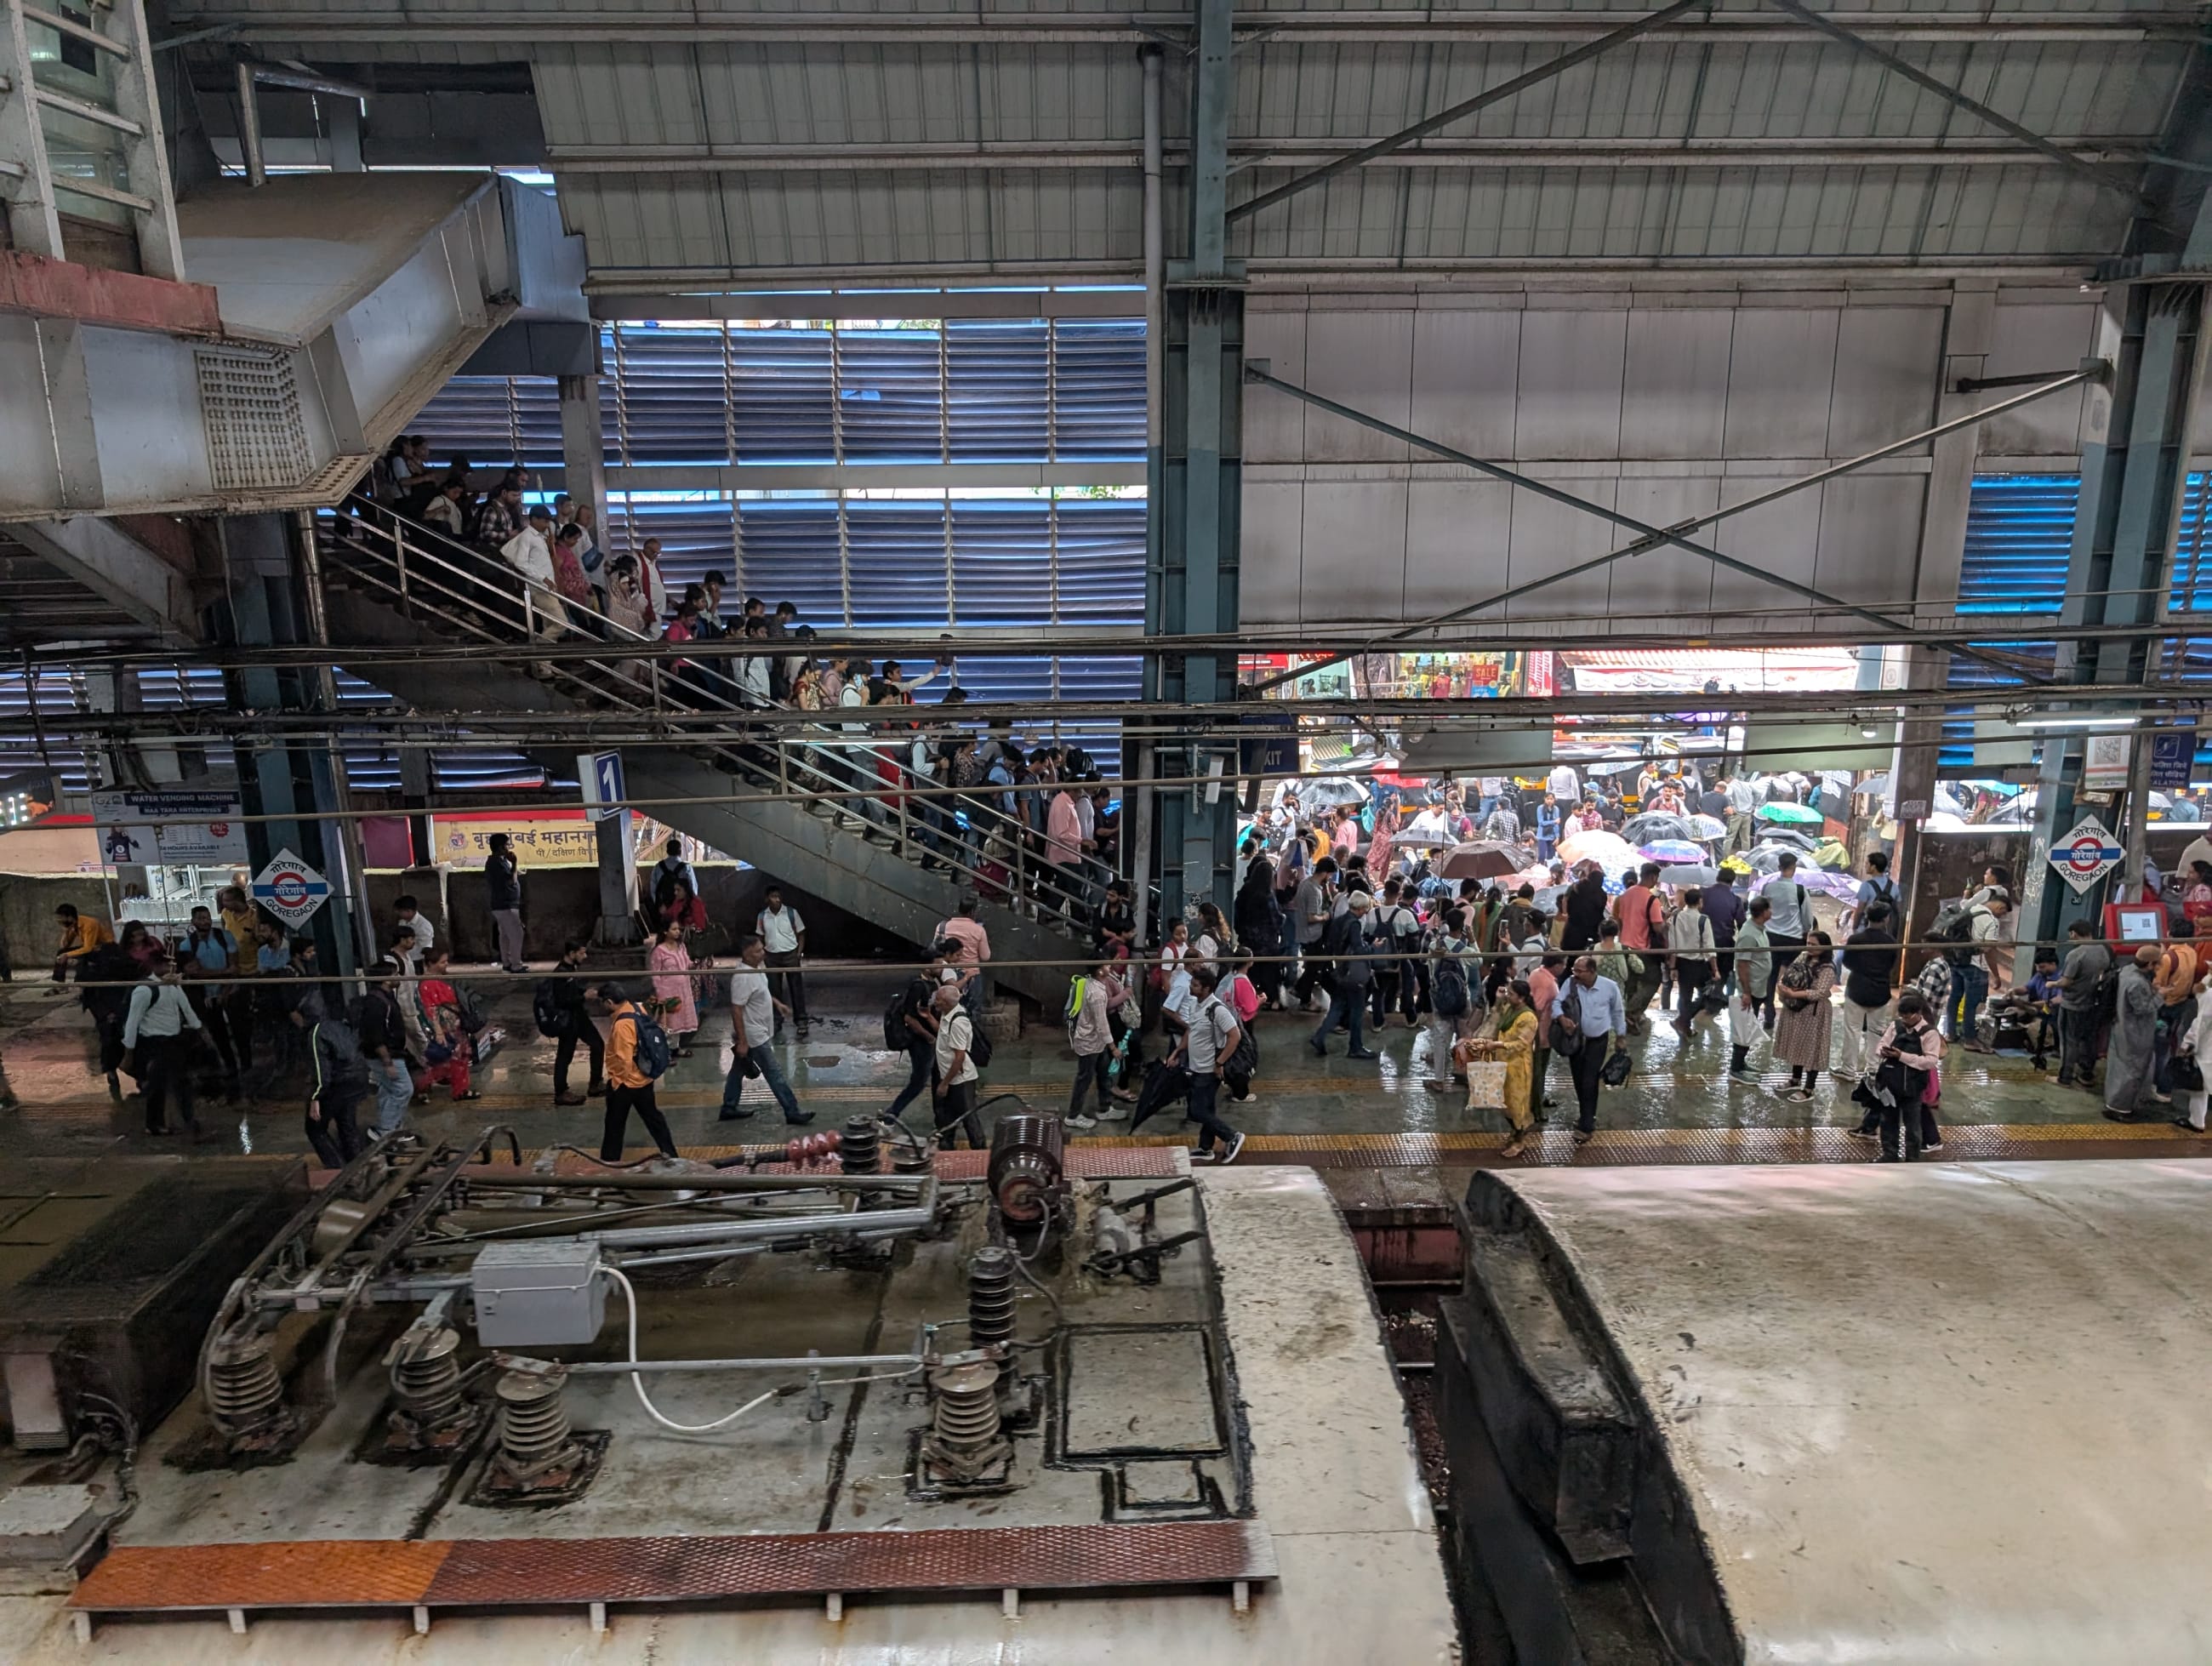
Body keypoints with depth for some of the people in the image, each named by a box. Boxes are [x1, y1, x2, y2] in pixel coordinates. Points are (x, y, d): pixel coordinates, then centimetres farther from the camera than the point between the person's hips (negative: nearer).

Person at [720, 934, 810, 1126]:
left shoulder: (756, 967, 2)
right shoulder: (743, 977, -28)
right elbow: (736, 1010, -26)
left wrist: (776, 1002, 16)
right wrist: (742, 1041, -25)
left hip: (758, 1031, 10)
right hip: (753, 1036, -10)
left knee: (739, 1069, 19)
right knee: (774, 1073, -3)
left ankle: (729, 1108, 32)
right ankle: (792, 1112, 4)